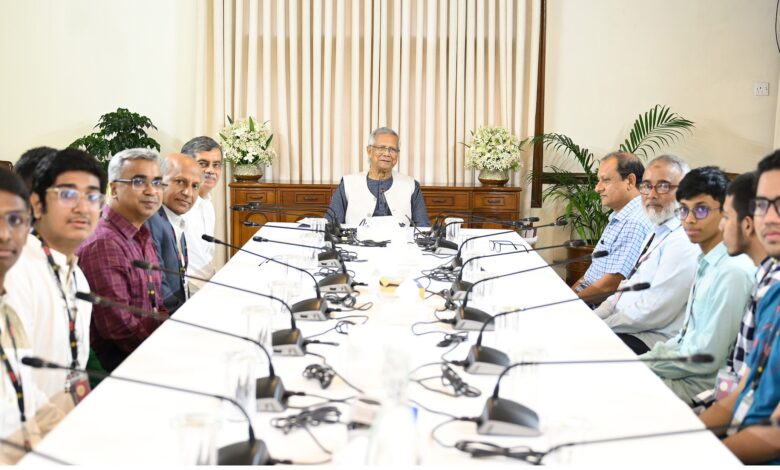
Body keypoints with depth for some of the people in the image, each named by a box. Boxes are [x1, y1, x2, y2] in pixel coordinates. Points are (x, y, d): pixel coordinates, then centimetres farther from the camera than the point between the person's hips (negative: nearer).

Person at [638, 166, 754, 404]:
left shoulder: (733, 272, -21)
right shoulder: (707, 263, 10)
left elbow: (706, 358, -21)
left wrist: (642, 364, -12)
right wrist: (644, 359, 5)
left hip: (702, 385, -9)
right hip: (684, 370, 9)